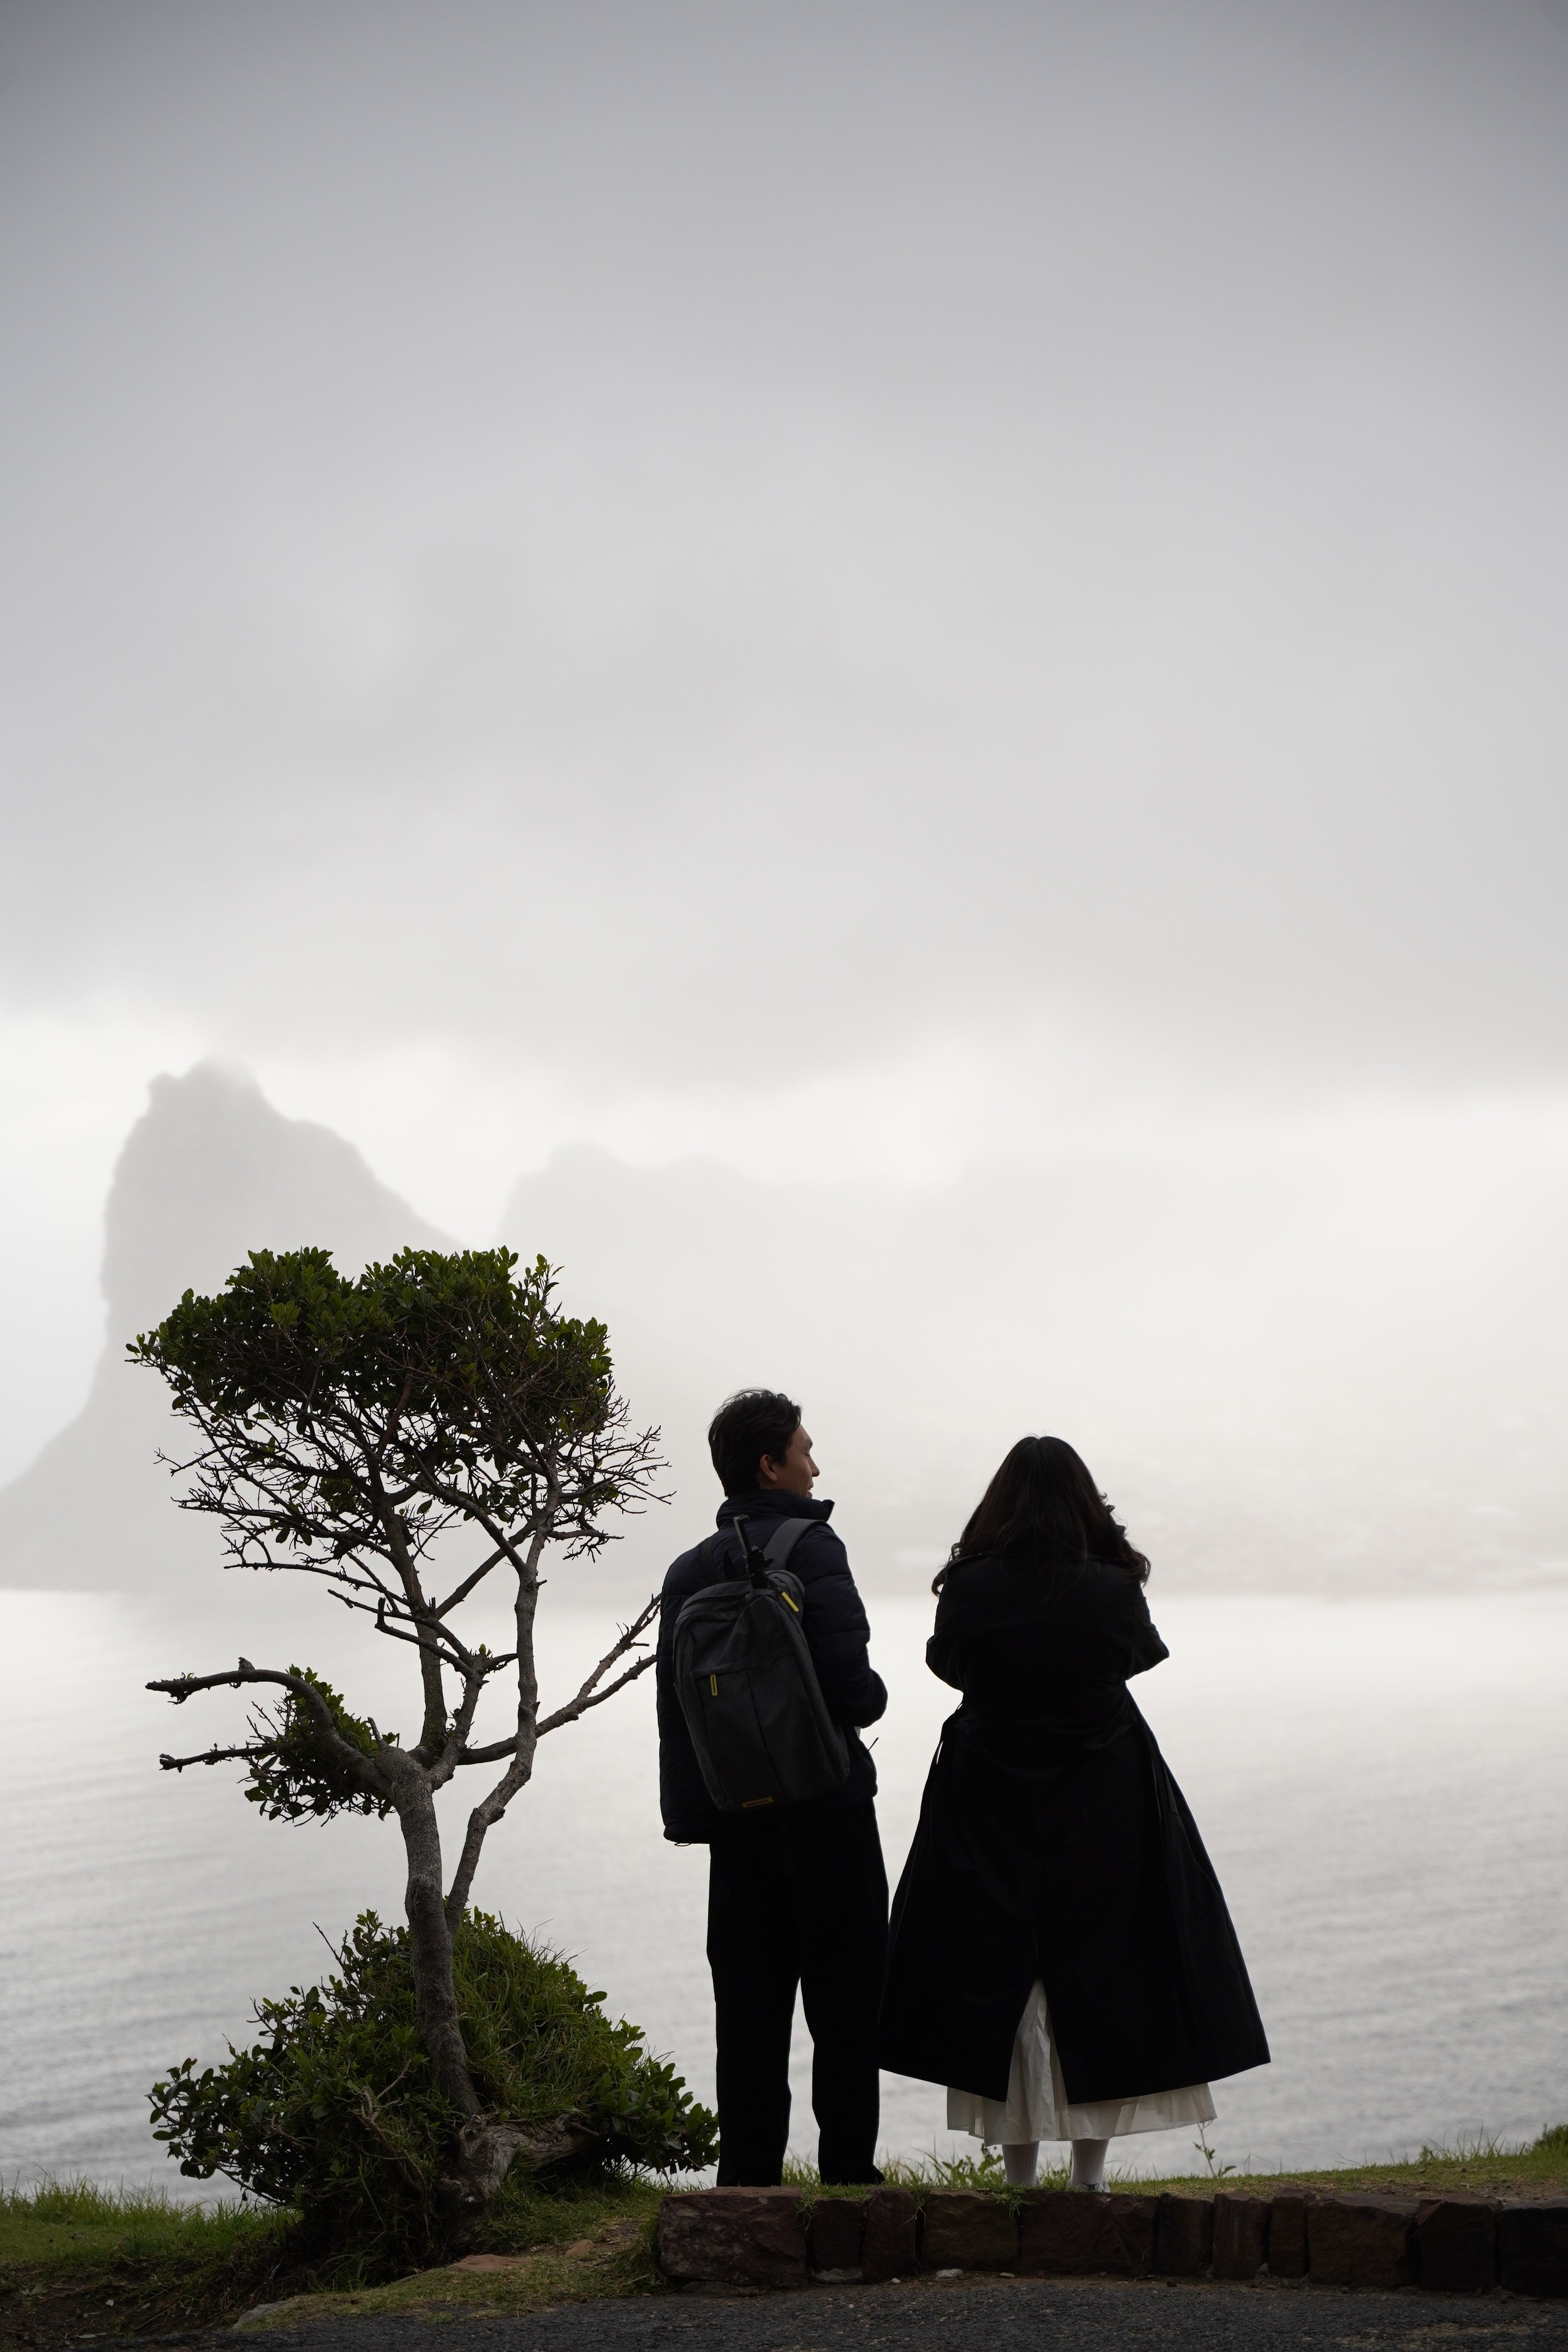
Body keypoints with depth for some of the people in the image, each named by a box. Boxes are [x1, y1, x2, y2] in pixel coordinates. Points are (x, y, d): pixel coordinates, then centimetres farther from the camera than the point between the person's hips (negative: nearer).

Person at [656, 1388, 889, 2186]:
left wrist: (690, 1812, 11)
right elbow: (847, 1683, -19)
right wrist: (869, 1703, 4)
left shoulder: (689, 1571, 9)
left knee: (749, 2003, 8)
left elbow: (673, 1694, 8)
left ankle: (748, 2174, 8)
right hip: (823, 1811, -6)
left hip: (732, 1814, 6)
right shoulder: (809, 1549, -10)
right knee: (844, 2001, 2)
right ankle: (848, 2170, 2)